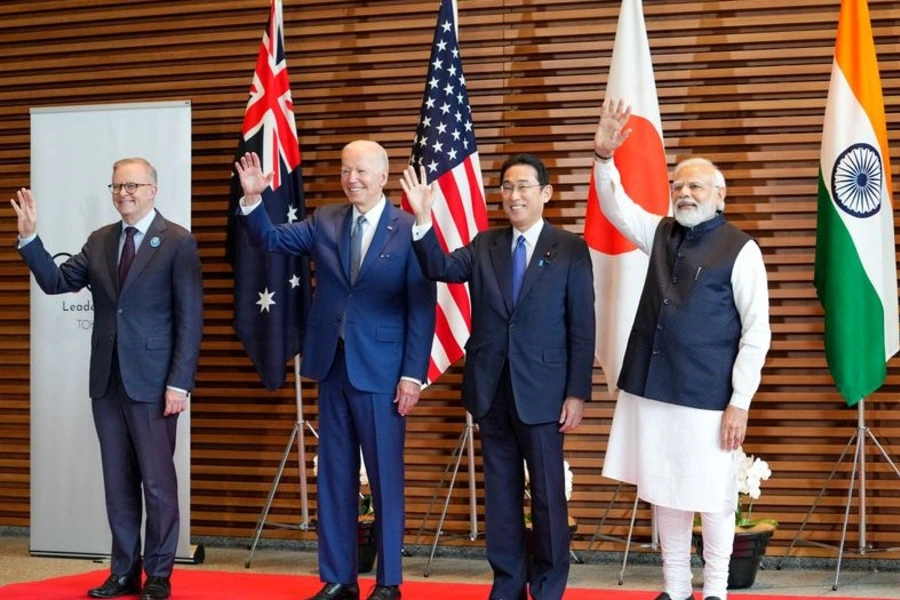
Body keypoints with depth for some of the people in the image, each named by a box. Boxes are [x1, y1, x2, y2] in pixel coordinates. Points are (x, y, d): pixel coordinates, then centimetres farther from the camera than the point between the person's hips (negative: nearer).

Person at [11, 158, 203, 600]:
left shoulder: (178, 242, -6)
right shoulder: (100, 241, 12)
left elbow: (190, 318, -8)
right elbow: (56, 282, 8)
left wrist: (179, 382, -14)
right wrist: (29, 238, -6)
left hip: (152, 381, -5)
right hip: (107, 380, 5)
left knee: (157, 481, 1)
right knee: (117, 481, 10)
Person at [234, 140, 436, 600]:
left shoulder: (409, 229, -7)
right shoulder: (325, 221, 8)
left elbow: (422, 308, -8)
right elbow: (270, 239, 6)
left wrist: (413, 374, -12)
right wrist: (252, 200, -13)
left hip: (381, 371, -5)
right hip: (332, 366, 5)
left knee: (385, 477, 3)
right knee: (334, 476, 10)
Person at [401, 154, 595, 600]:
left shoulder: (570, 249, -3)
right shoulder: (484, 246, 8)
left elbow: (582, 327, -4)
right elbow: (440, 269, -10)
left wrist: (577, 393, -8)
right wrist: (423, 219, -24)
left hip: (541, 392, -4)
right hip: (491, 391, 4)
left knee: (547, 493, 4)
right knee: (500, 491, 12)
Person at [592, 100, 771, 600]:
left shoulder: (740, 249, -8)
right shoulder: (660, 233, 9)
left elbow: (757, 332, -10)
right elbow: (615, 206, 7)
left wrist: (740, 402, -13)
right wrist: (605, 156, -12)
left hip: (708, 396, -6)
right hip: (652, 388, 6)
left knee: (712, 495, 4)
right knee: (664, 491, 13)